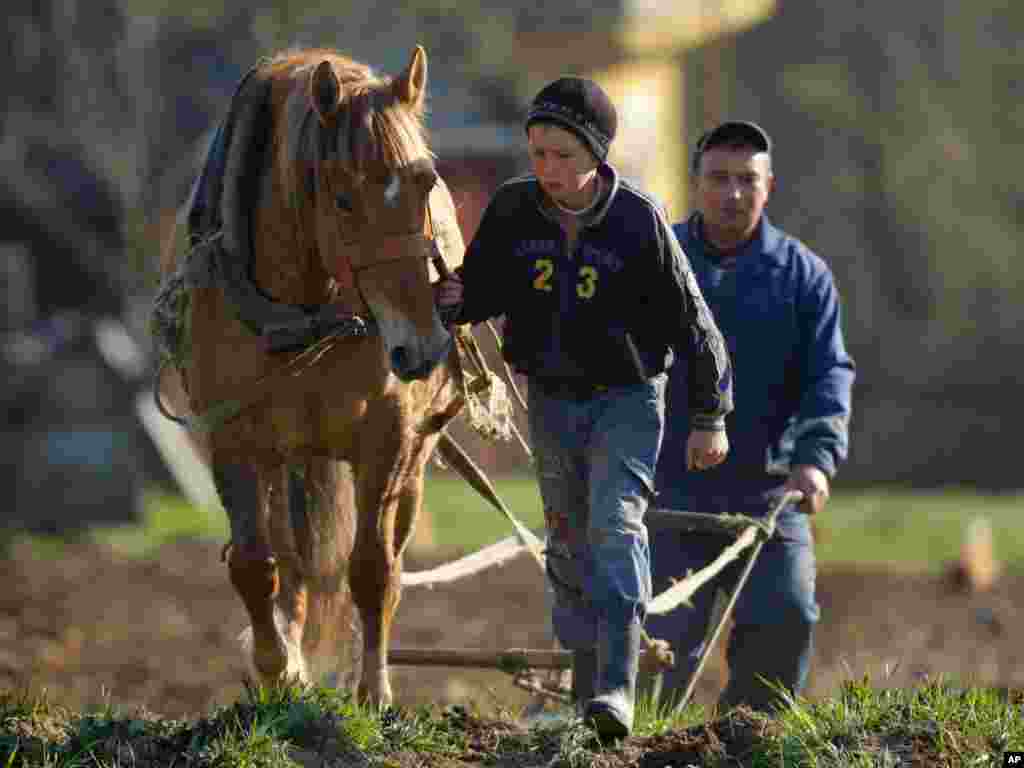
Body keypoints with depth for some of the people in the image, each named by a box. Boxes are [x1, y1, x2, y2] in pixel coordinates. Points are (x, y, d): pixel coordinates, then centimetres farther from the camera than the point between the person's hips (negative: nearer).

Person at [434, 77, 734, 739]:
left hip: (625, 395, -5)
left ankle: (617, 690, -30)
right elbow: (486, 288, 10)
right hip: (551, 399, 5)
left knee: (614, 526, -20)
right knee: (569, 541, 14)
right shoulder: (513, 210, -4)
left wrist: (710, 418, -3)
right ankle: (586, 680, 28)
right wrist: (452, 301, -15)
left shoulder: (639, 221, -15)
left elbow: (691, 322, -7)